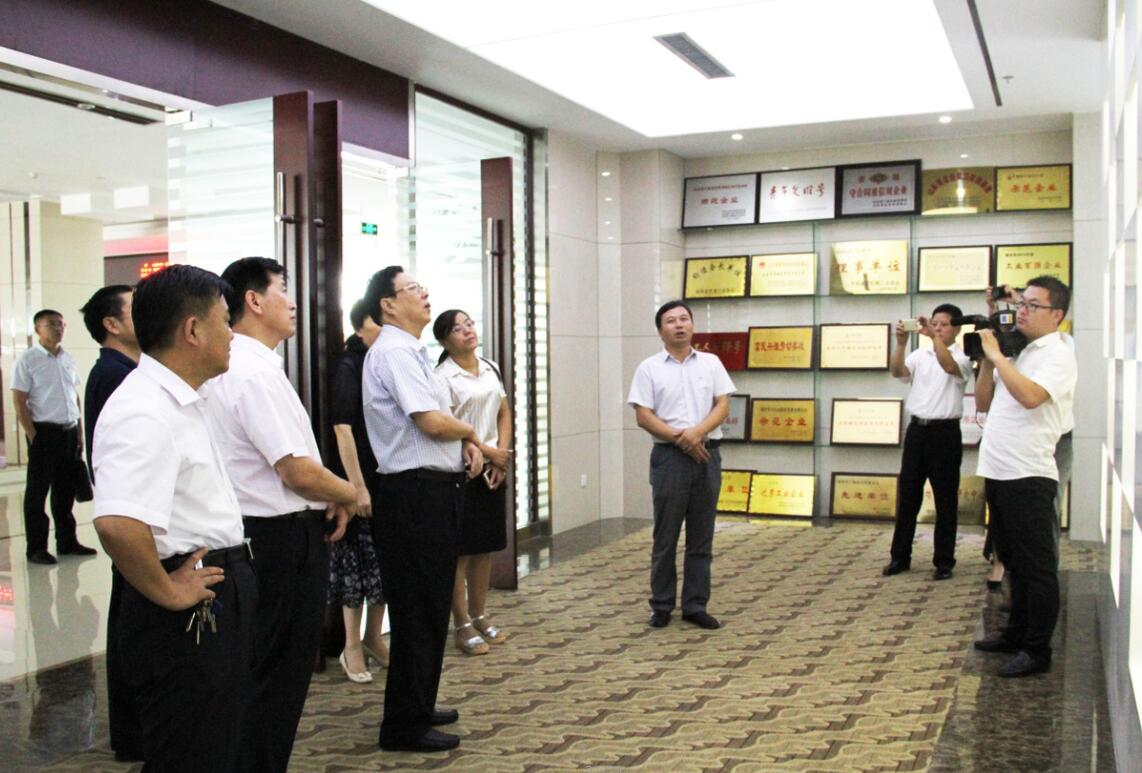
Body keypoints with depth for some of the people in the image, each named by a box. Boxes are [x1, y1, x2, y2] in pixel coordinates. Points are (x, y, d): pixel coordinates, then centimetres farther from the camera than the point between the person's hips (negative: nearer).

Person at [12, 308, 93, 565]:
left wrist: (80, 434, 12)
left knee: (66, 491, 13)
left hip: (69, 432, 6)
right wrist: (33, 437, -13)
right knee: (37, 492, 2)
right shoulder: (28, 359, -5)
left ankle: (67, 542, 22)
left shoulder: (68, 359, 12)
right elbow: (19, 402, -8)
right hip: (44, 432, -6)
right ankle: (36, 548, 9)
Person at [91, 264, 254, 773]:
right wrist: (167, 593, -24)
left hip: (217, 607, 10)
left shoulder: (180, 402, 11)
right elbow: (117, 524, -38)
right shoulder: (145, 413, -23)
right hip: (188, 617, -10)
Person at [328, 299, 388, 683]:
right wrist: (357, 486, -18)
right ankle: (352, 647, 14)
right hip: (360, 478, -6)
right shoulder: (349, 367, -10)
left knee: (384, 561, 13)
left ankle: (373, 638, 26)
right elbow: (343, 430, -15)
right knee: (357, 560, 2)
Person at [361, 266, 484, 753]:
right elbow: (431, 423, -23)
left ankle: (419, 706, 32)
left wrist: (464, 444, 4)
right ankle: (404, 726, 9)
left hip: (436, 490, 10)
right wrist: (469, 432, -3)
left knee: (432, 607, 18)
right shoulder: (393, 352, -15)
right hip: (416, 493, -10)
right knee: (417, 611, -2)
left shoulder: (412, 351, 16)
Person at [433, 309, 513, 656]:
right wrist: (489, 452, -12)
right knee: (460, 550, -1)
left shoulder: (491, 369, 11)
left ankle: (479, 615, 25)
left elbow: (504, 414, 12)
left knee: (486, 547, 12)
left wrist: (502, 455, -1)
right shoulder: (443, 376, -10)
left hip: (494, 469, 7)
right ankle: (462, 626, 8)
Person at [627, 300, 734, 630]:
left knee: (701, 537, 7)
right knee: (666, 536, 3)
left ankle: (695, 606, 16)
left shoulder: (711, 363, 9)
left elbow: (722, 406, 1)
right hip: (669, 457, -2)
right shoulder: (649, 368, 1)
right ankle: (661, 606, 13)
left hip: (707, 456, 3)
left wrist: (697, 432, -16)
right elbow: (644, 416, -5)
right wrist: (680, 439, -14)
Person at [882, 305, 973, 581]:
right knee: (907, 495, 8)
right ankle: (900, 557, 16)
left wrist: (934, 336, -31)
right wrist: (901, 343, -21)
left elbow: (949, 367, -25)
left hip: (945, 432, -4)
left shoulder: (962, 357, -1)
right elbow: (897, 372, -7)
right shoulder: (920, 354, 10)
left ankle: (944, 561, 12)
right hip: (917, 429, 4)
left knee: (945, 499, 3)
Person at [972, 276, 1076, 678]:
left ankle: (1037, 650, 7)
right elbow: (983, 403, 17)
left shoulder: (1058, 356, -9)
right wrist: (986, 360, 5)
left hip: (1028, 476, -9)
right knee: (1014, 561, 19)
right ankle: (1016, 634, 31)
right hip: (999, 474, 9)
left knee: (1036, 566, 0)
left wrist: (995, 354, -17)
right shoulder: (1015, 353, 16)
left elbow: (1030, 396, -27)